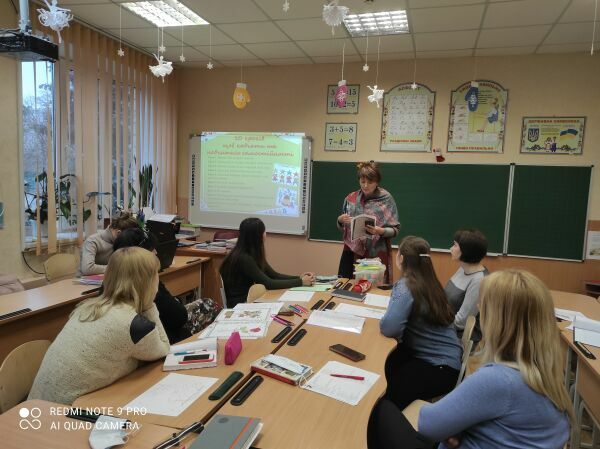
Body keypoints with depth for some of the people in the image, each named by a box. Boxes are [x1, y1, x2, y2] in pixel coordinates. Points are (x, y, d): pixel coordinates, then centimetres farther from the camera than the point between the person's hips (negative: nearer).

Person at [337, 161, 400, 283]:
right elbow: (342, 228, 12)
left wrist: (380, 231, -23)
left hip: (376, 255, -3)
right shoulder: (351, 198, 5)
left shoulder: (386, 199, -6)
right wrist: (340, 220, -8)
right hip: (351, 253, 3)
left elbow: (395, 230, -5)